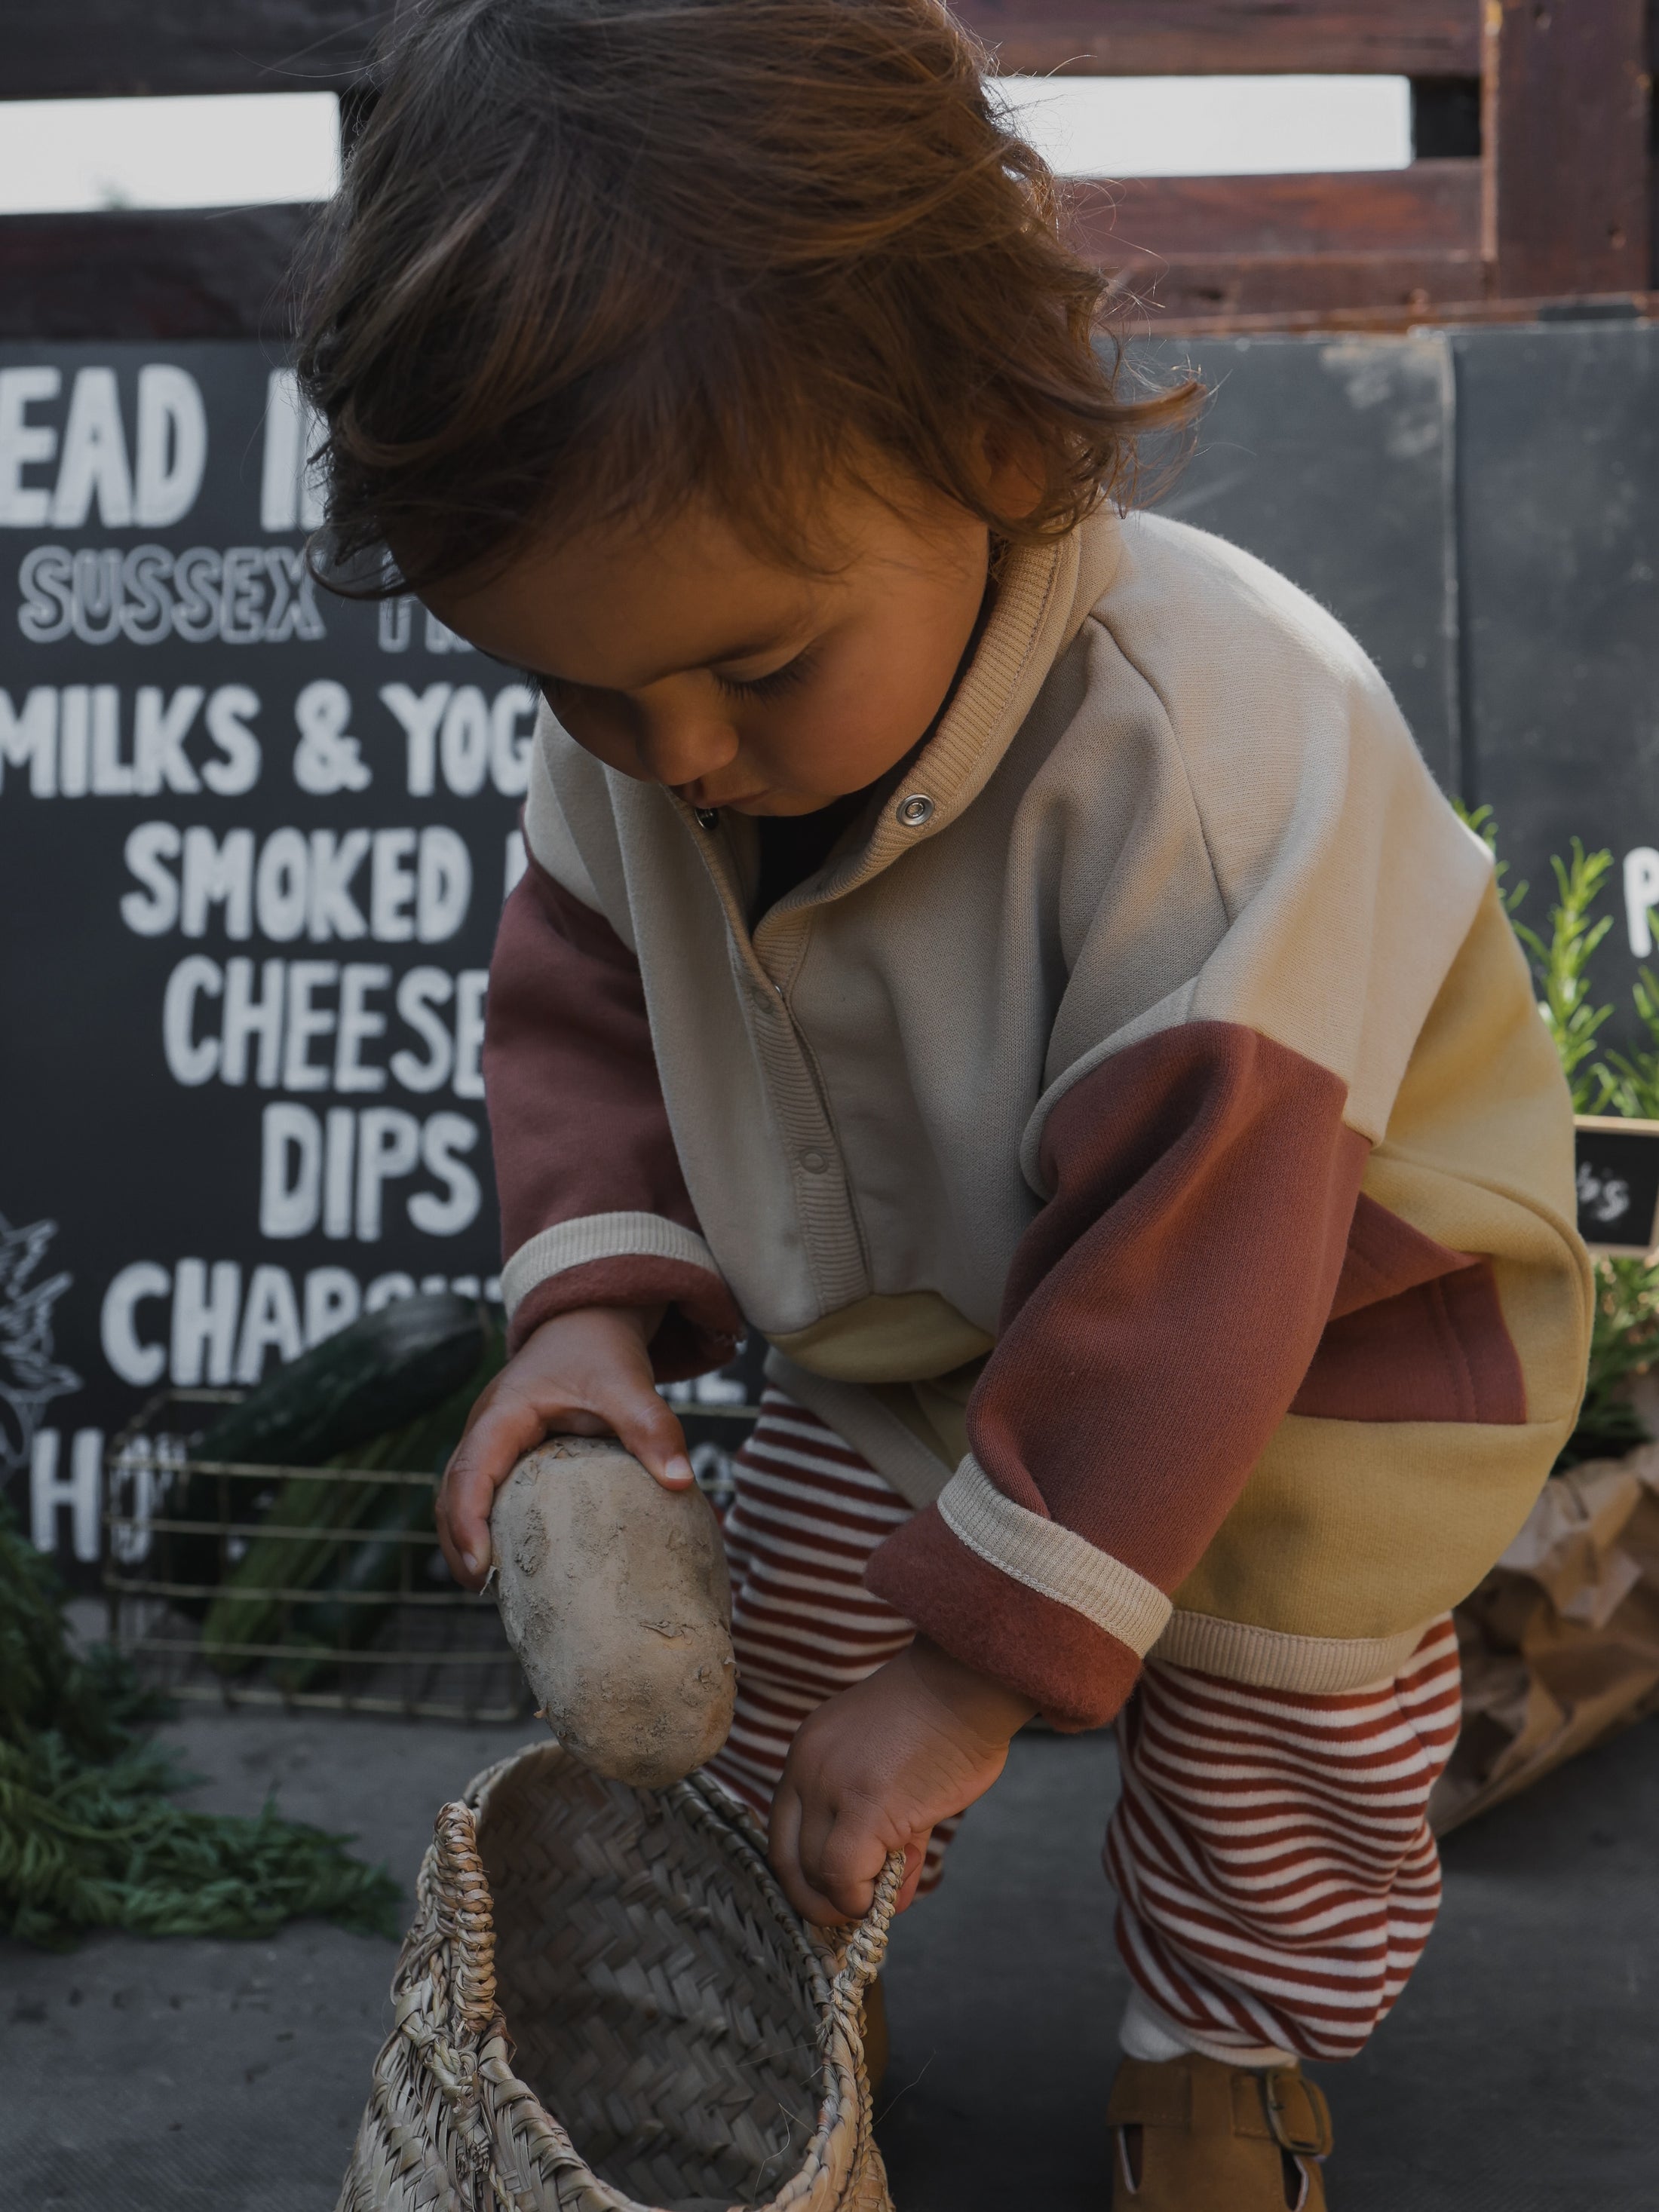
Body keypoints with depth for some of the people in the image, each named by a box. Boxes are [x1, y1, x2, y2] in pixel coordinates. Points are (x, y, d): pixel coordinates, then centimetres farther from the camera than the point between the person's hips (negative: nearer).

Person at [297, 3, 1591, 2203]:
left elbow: (1186, 1260, -36)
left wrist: (985, 1649, -29)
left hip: (1314, 1339, -5)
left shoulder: (1217, 755, -40)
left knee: (1272, 1755, 5)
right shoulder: (631, 745, -21)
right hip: (912, 1322, 5)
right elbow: (588, 1004, -2)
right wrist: (596, 1294, -21)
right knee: (799, 1630, 12)